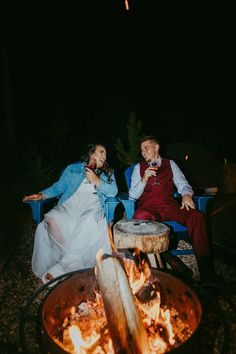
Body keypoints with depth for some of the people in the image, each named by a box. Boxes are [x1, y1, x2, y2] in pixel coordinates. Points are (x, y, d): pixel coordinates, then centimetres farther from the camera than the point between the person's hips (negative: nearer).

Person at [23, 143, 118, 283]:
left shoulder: (108, 173, 25)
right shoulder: (73, 168, 23)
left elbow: (113, 191, 9)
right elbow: (59, 186, 17)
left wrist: (97, 181, -2)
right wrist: (42, 194, 3)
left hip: (92, 208, 0)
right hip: (68, 205, 1)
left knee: (90, 224, -35)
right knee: (53, 220, -32)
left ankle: (59, 269, -26)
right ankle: (72, 262, -15)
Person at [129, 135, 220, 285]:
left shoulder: (170, 164, 16)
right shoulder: (139, 167, 13)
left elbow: (182, 184, 9)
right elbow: (133, 195, 6)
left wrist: (186, 194, -15)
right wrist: (144, 179, -12)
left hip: (169, 207, 1)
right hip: (148, 208, -1)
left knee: (197, 216, -26)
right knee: (141, 217, -37)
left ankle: (206, 270, -20)